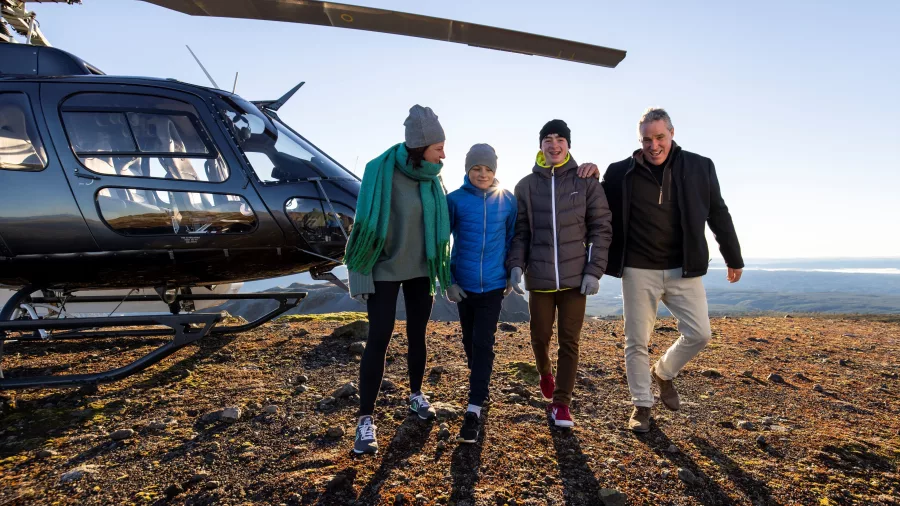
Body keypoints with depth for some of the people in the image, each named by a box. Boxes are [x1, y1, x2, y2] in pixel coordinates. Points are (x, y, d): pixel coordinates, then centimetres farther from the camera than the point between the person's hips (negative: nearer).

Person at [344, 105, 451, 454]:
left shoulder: (430, 176, 0)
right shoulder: (381, 171, -17)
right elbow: (367, 223, -14)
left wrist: (441, 269, 11)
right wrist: (360, 272, -13)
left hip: (420, 270, 5)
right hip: (386, 270, -5)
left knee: (417, 335, 15)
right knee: (378, 340, -2)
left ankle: (416, 395, 35)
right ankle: (366, 418, 9)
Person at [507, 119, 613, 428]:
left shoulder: (586, 182, 1)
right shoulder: (526, 186, 5)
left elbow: (601, 229, 0)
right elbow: (520, 231, 4)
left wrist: (594, 271, -7)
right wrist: (515, 265, -9)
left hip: (576, 276, -1)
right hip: (539, 276, 1)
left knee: (570, 341, 3)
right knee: (540, 336, 11)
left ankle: (561, 403, 16)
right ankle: (545, 374, 43)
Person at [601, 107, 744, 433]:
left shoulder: (699, 168, 1)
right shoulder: (621, 173, -3)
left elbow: (719, 215, 10)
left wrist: (734, 259, 16)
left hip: (683, 269, 2)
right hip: (638, 271, -1)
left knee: (699, 333, -2)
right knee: (637, 341, 5)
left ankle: (664, 372, 28)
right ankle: (641, 404, 23)